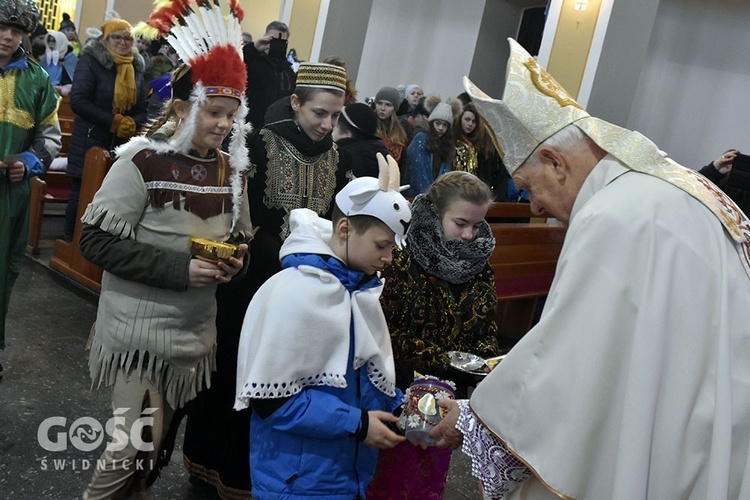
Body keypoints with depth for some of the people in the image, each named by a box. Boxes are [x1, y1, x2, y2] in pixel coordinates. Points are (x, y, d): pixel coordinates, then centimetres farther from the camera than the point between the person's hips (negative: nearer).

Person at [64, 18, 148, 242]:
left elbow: (141, 110, 12)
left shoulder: (136, 68, 11)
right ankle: (71, 240, 14)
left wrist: (132, 124, -11)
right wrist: (114, 122, -19)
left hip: (122, 144, 4)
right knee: (82, 193, 0)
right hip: (90, 141, -4)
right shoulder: (90, 61, -5)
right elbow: (78, 101, -15)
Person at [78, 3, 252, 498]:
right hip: (140, 326, -6)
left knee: (163, 438, 20)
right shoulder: (143, 161, -16)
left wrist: (234, 260, -8)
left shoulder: (231, 169, 3)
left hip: (196, 327, 6)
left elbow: (239, 238, 15)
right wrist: (178, 268, -23)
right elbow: (96, 240, -17)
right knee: (137, 440, -1)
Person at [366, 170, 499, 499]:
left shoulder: (480, 265, 5)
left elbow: (487, 329, 11)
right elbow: (386, 331, -17)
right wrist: (440, 359, -20)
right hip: (401, 394, -5)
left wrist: (485, 359, -8)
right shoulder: (403, 260, -13)